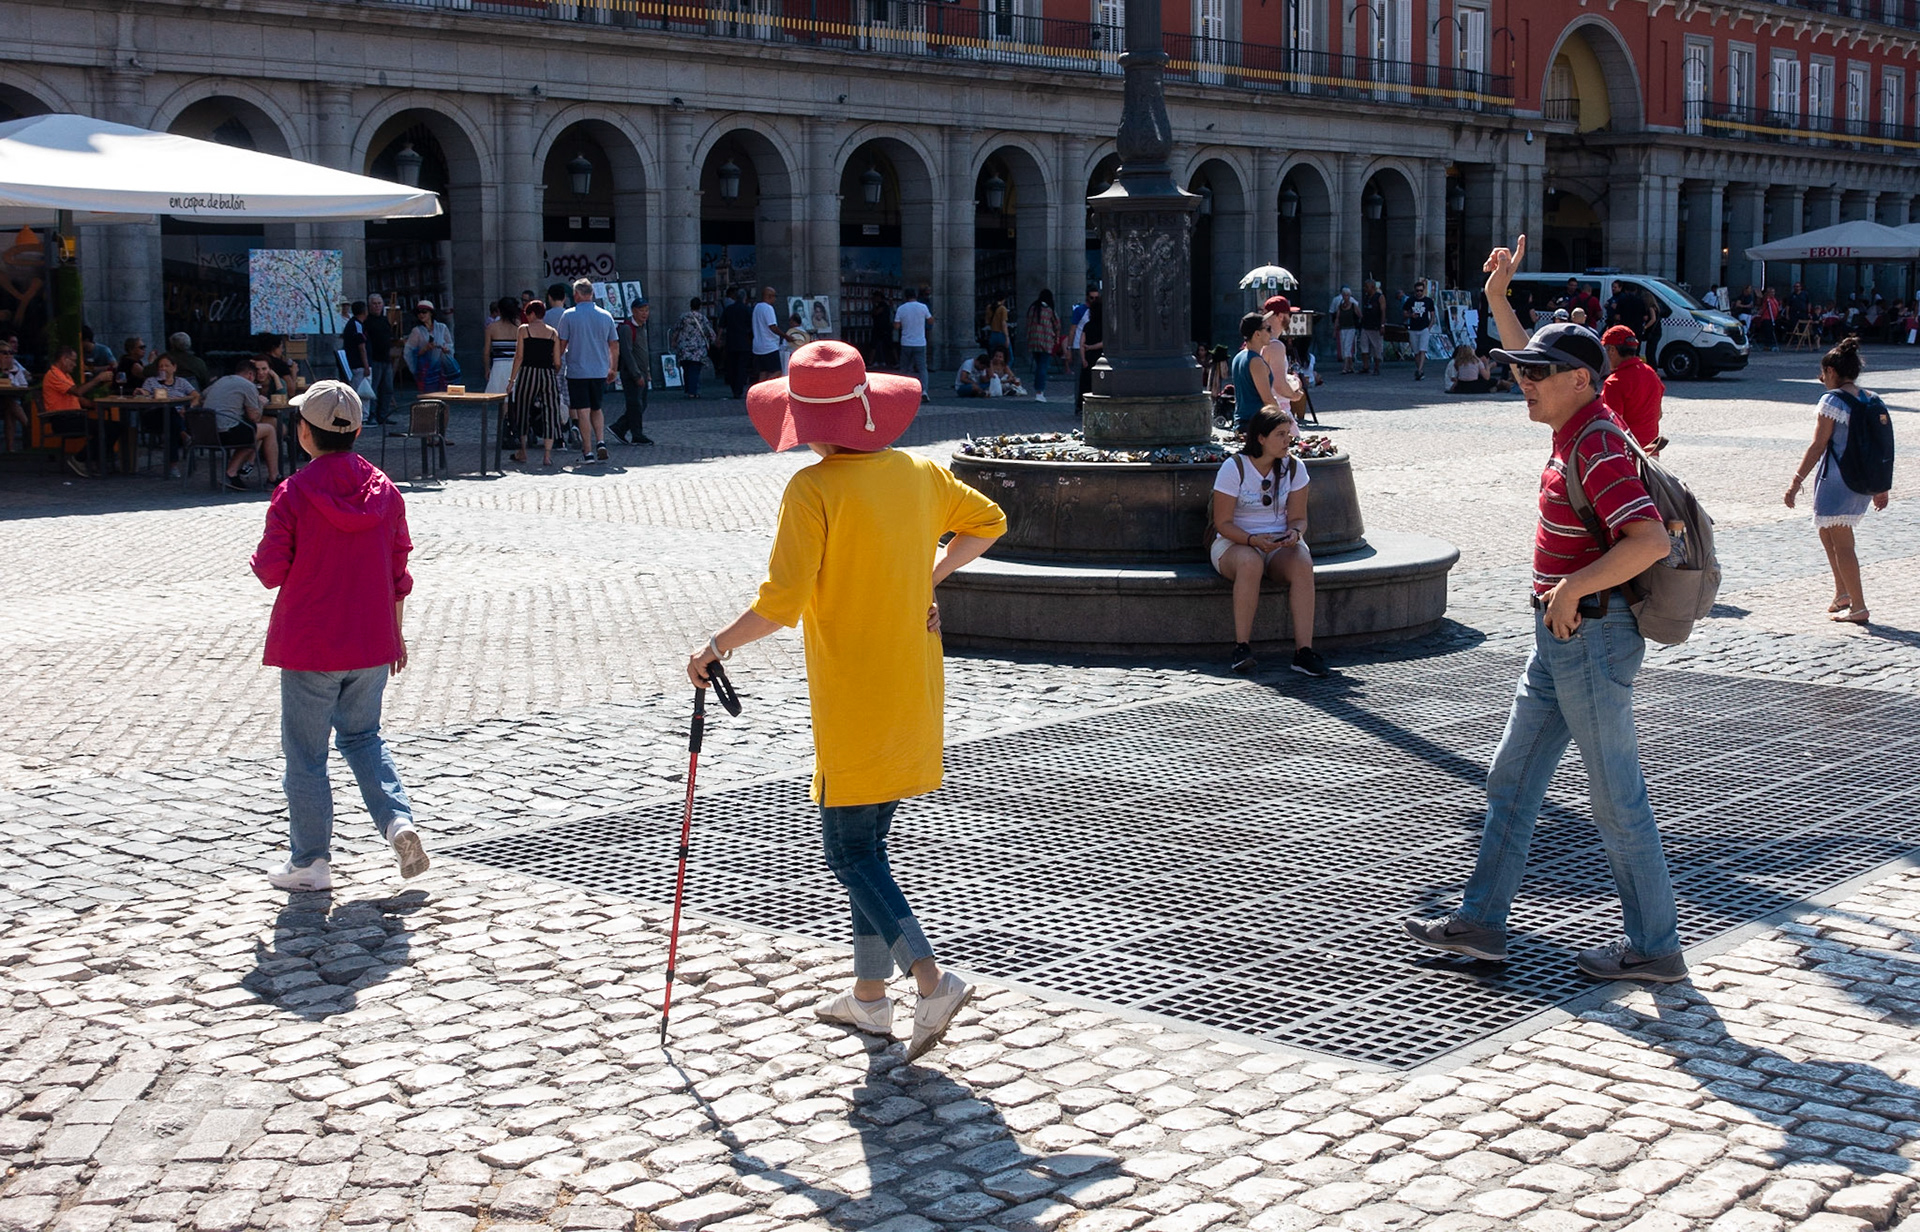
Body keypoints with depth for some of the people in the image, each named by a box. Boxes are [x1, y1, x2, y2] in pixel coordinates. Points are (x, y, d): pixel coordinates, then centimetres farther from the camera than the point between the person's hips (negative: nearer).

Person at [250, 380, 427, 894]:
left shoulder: (294, 494, -14)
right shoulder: (384, 490, 0)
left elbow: (271, 570, -11)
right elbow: (399, 570, 6)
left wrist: (261, 558, 12)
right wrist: (395, 631, 16)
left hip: (309, 646, -4)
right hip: (371, 642, 5)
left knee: (305, 751, 8)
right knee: (363, 736, 22)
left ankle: (310, 862, 15)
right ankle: (398, 820, 1)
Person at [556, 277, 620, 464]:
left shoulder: (569, 315, -6)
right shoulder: (606, 316, 4)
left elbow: (561, 344, -4)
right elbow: (615, 346, 8)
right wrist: (613, 368, 20)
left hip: (577, 371, -3)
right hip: (600, 371, 3)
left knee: (583, 411, 0)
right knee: (597, 409, 17)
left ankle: (588, 452, -1)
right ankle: (601, 442, -1)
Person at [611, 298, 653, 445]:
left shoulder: (643, 328, 16)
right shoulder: (626, 328, -13)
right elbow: (627, 354, -19)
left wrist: (647, 372, 18)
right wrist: (637, 375, -21)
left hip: (642, 374, 9)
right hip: (631, 375, -9)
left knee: (641, 405, 9)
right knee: (635, 405, -5)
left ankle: (618, 429, 17)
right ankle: (637, 436, 1)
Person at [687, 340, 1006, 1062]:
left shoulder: (812, 491, -15)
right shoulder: (918, 473, 5)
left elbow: (781, 603, -21)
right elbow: (988, 522, 21)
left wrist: (714, 649, -8)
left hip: (853, 703, -7)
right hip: (913, 694, 7)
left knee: (849, 850, 1)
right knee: (867, 842, 17)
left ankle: (932, 982, -12)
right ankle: (869, 995, 23)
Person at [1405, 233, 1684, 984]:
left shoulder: (1597, 449, -20)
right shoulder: (1575, 426, 8)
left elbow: (1651, 541, -31)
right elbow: (1535, 365, 29)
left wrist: (1570, 588, -24)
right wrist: (1498, 299, 26)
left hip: (1590, 636, -10)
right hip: (1561, 641, 10)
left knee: (1617, 800, 0)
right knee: (1512, 781, 14)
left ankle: (1655, 948, 11)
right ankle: (1481, 922, 21)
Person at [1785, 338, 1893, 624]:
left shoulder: (1833, 400, -13)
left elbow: (1818, 446, -15)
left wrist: (1796, 481, -12)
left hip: (1836, 480, -8)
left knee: (1842, 545, -1)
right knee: (1827, 533, 24)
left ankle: (1858, 608, 0)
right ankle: (1843, 594, 28)